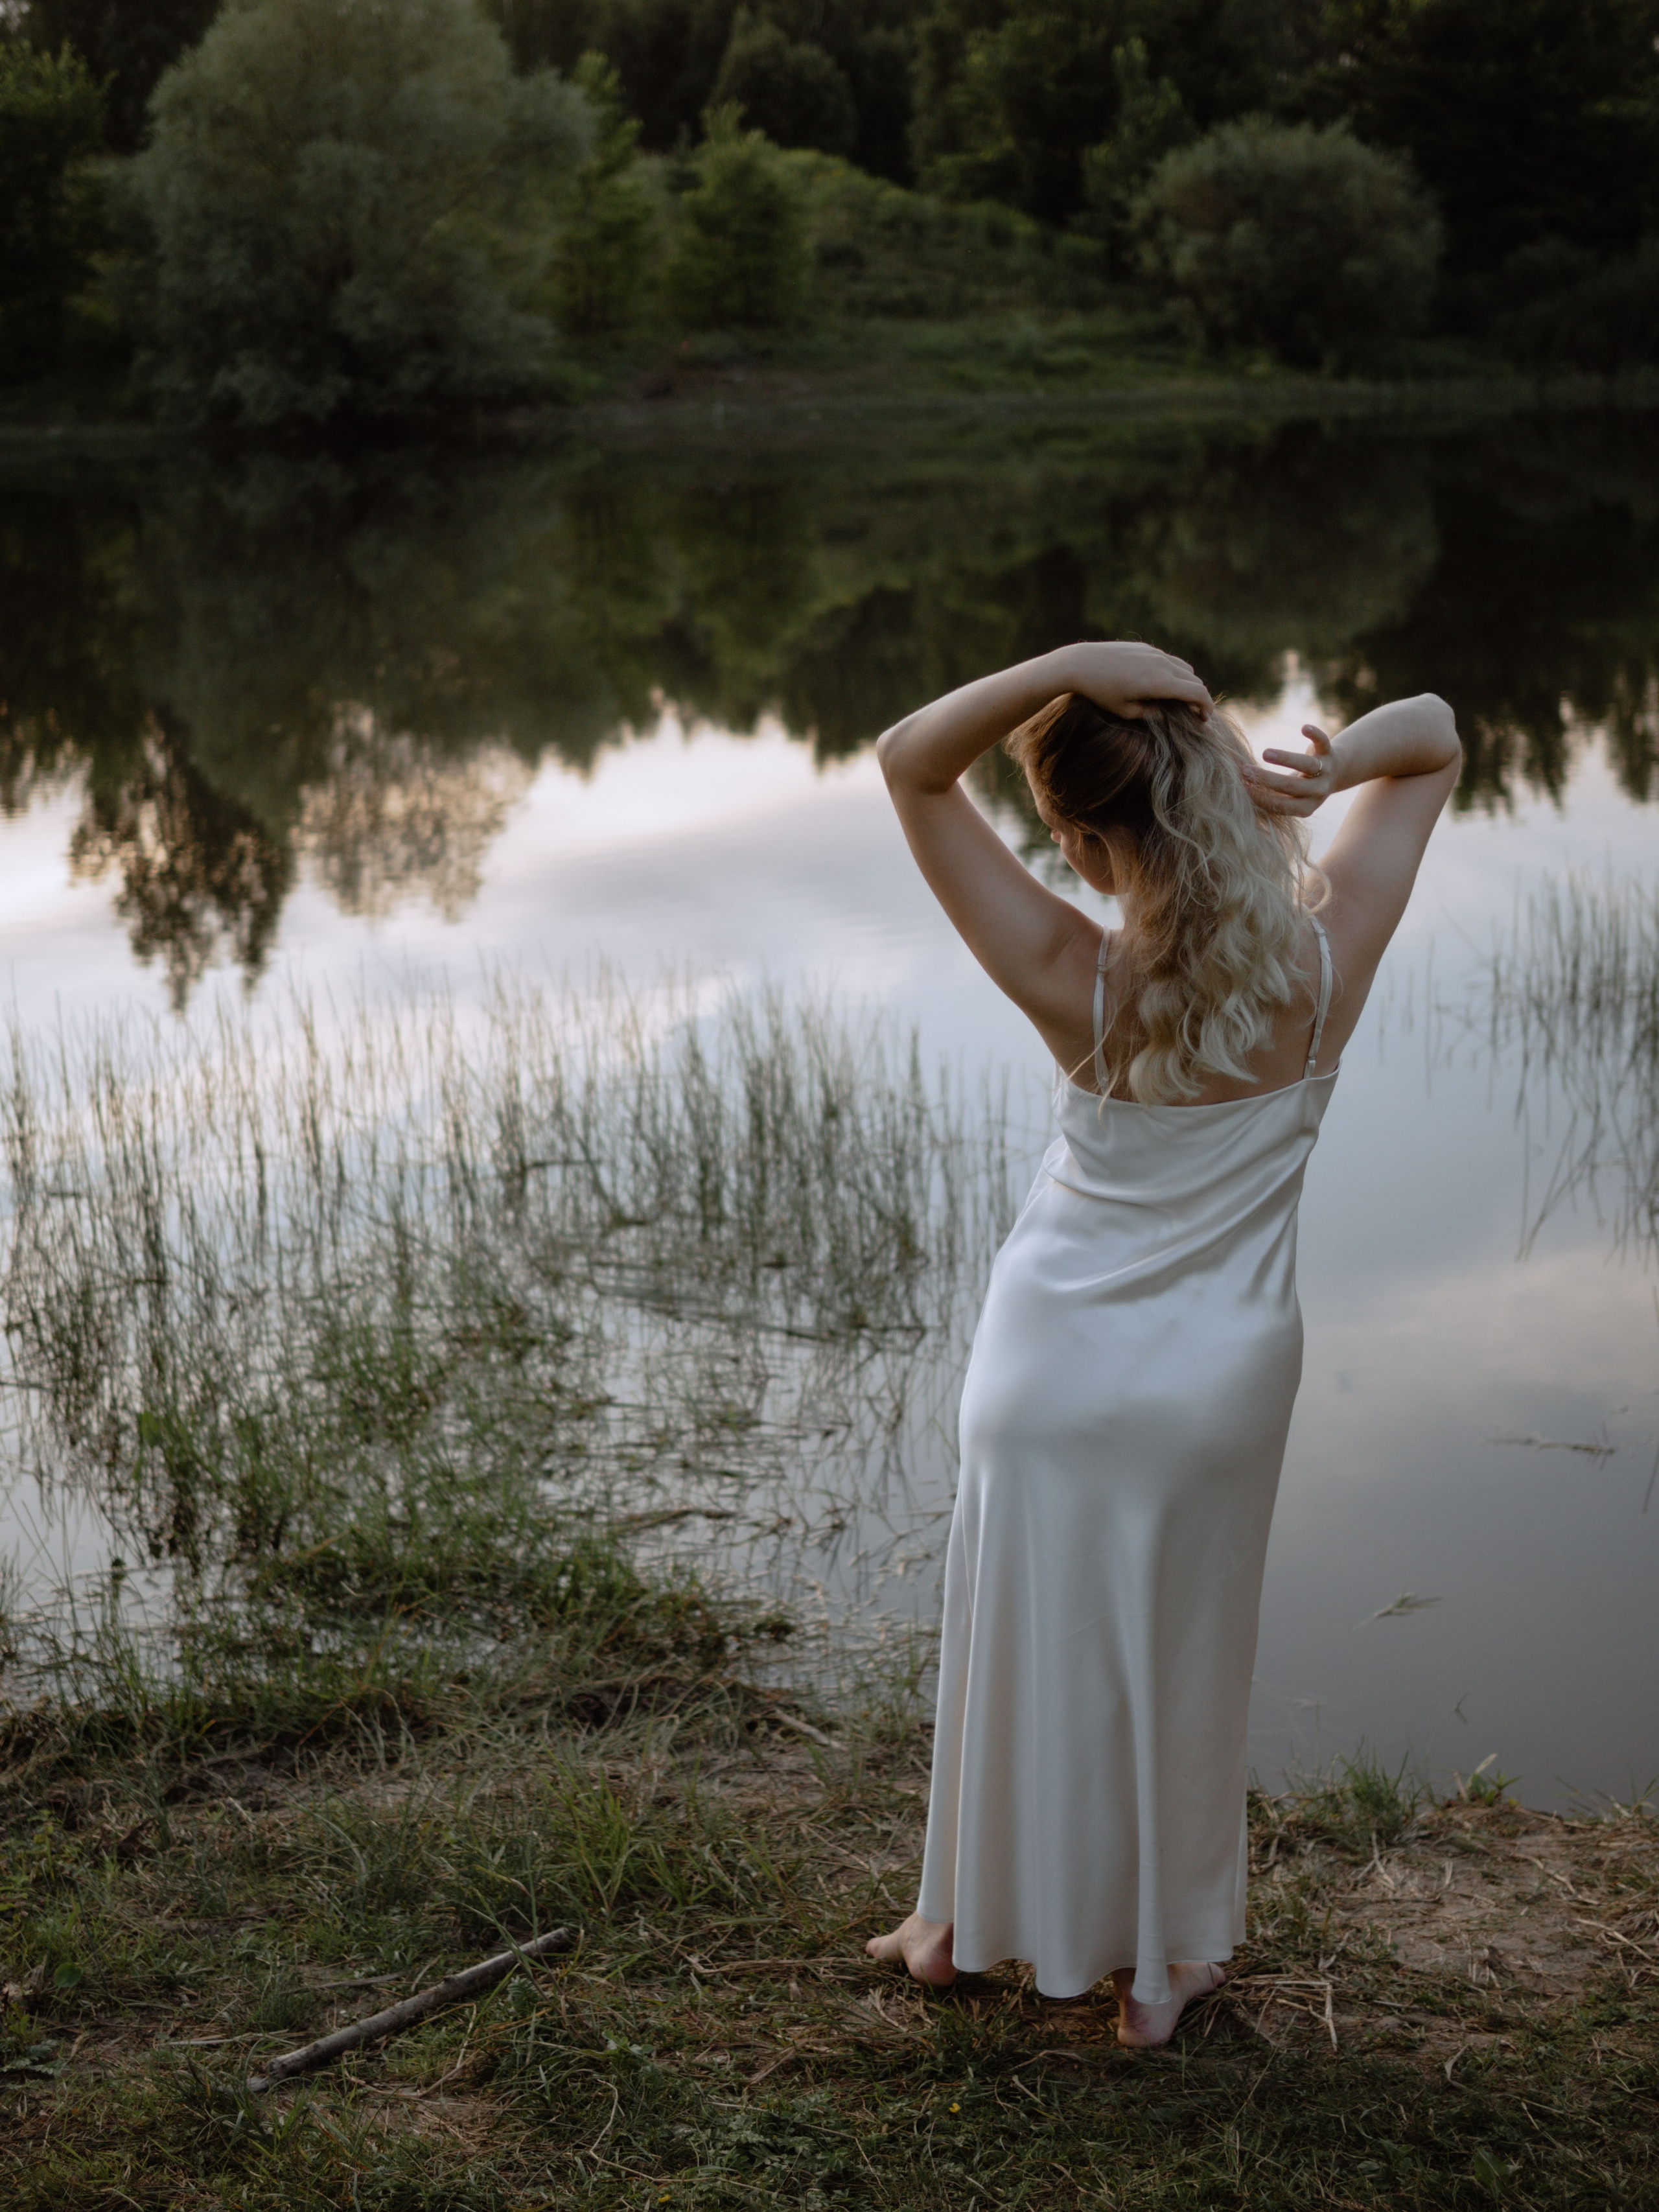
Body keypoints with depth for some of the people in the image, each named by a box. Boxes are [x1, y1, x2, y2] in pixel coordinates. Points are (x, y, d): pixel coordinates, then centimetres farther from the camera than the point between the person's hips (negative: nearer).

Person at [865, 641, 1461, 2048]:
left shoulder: (1078, 988, -26)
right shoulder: (1327, 961, -19)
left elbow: (911, 763, -20)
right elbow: (1435, 737, -4)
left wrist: (1067, 666, -33)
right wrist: (1327, 768, -24)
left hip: (1061, 1365, -2)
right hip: (1222, 1378, 2)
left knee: (1028, 1644, 19)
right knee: (1183, 1656, 20)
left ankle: (973, 1921, 40)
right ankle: (1169, 1959, 37)